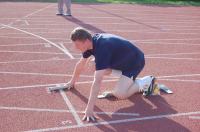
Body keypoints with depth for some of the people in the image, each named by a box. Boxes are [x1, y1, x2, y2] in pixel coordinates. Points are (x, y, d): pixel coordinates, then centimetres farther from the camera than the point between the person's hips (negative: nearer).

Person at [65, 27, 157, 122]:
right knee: (93, 65, -2)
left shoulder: (101, 48, -37)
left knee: (119, 94, -23)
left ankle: (145, 82, 1)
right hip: (121, 61, 9)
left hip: (135, 62, -9)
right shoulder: (91, 42, -10)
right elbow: (81, 64, 9)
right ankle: (126, 78, 7)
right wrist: (72, 82, 20)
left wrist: (89, 109, -44)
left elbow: (97, 81, -43)